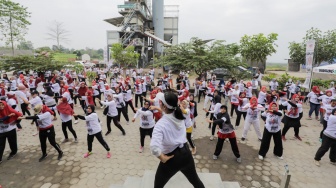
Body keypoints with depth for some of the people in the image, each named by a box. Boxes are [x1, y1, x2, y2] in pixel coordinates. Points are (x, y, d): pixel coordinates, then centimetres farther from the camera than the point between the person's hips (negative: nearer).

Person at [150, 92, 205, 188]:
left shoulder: (161, 124, -26)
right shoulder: (179, 115, -9)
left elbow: (154, 147, -38)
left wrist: (162, 158, -21)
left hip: (171, 159, -5)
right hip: (186, 153, 5)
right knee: (195, 180, 29)